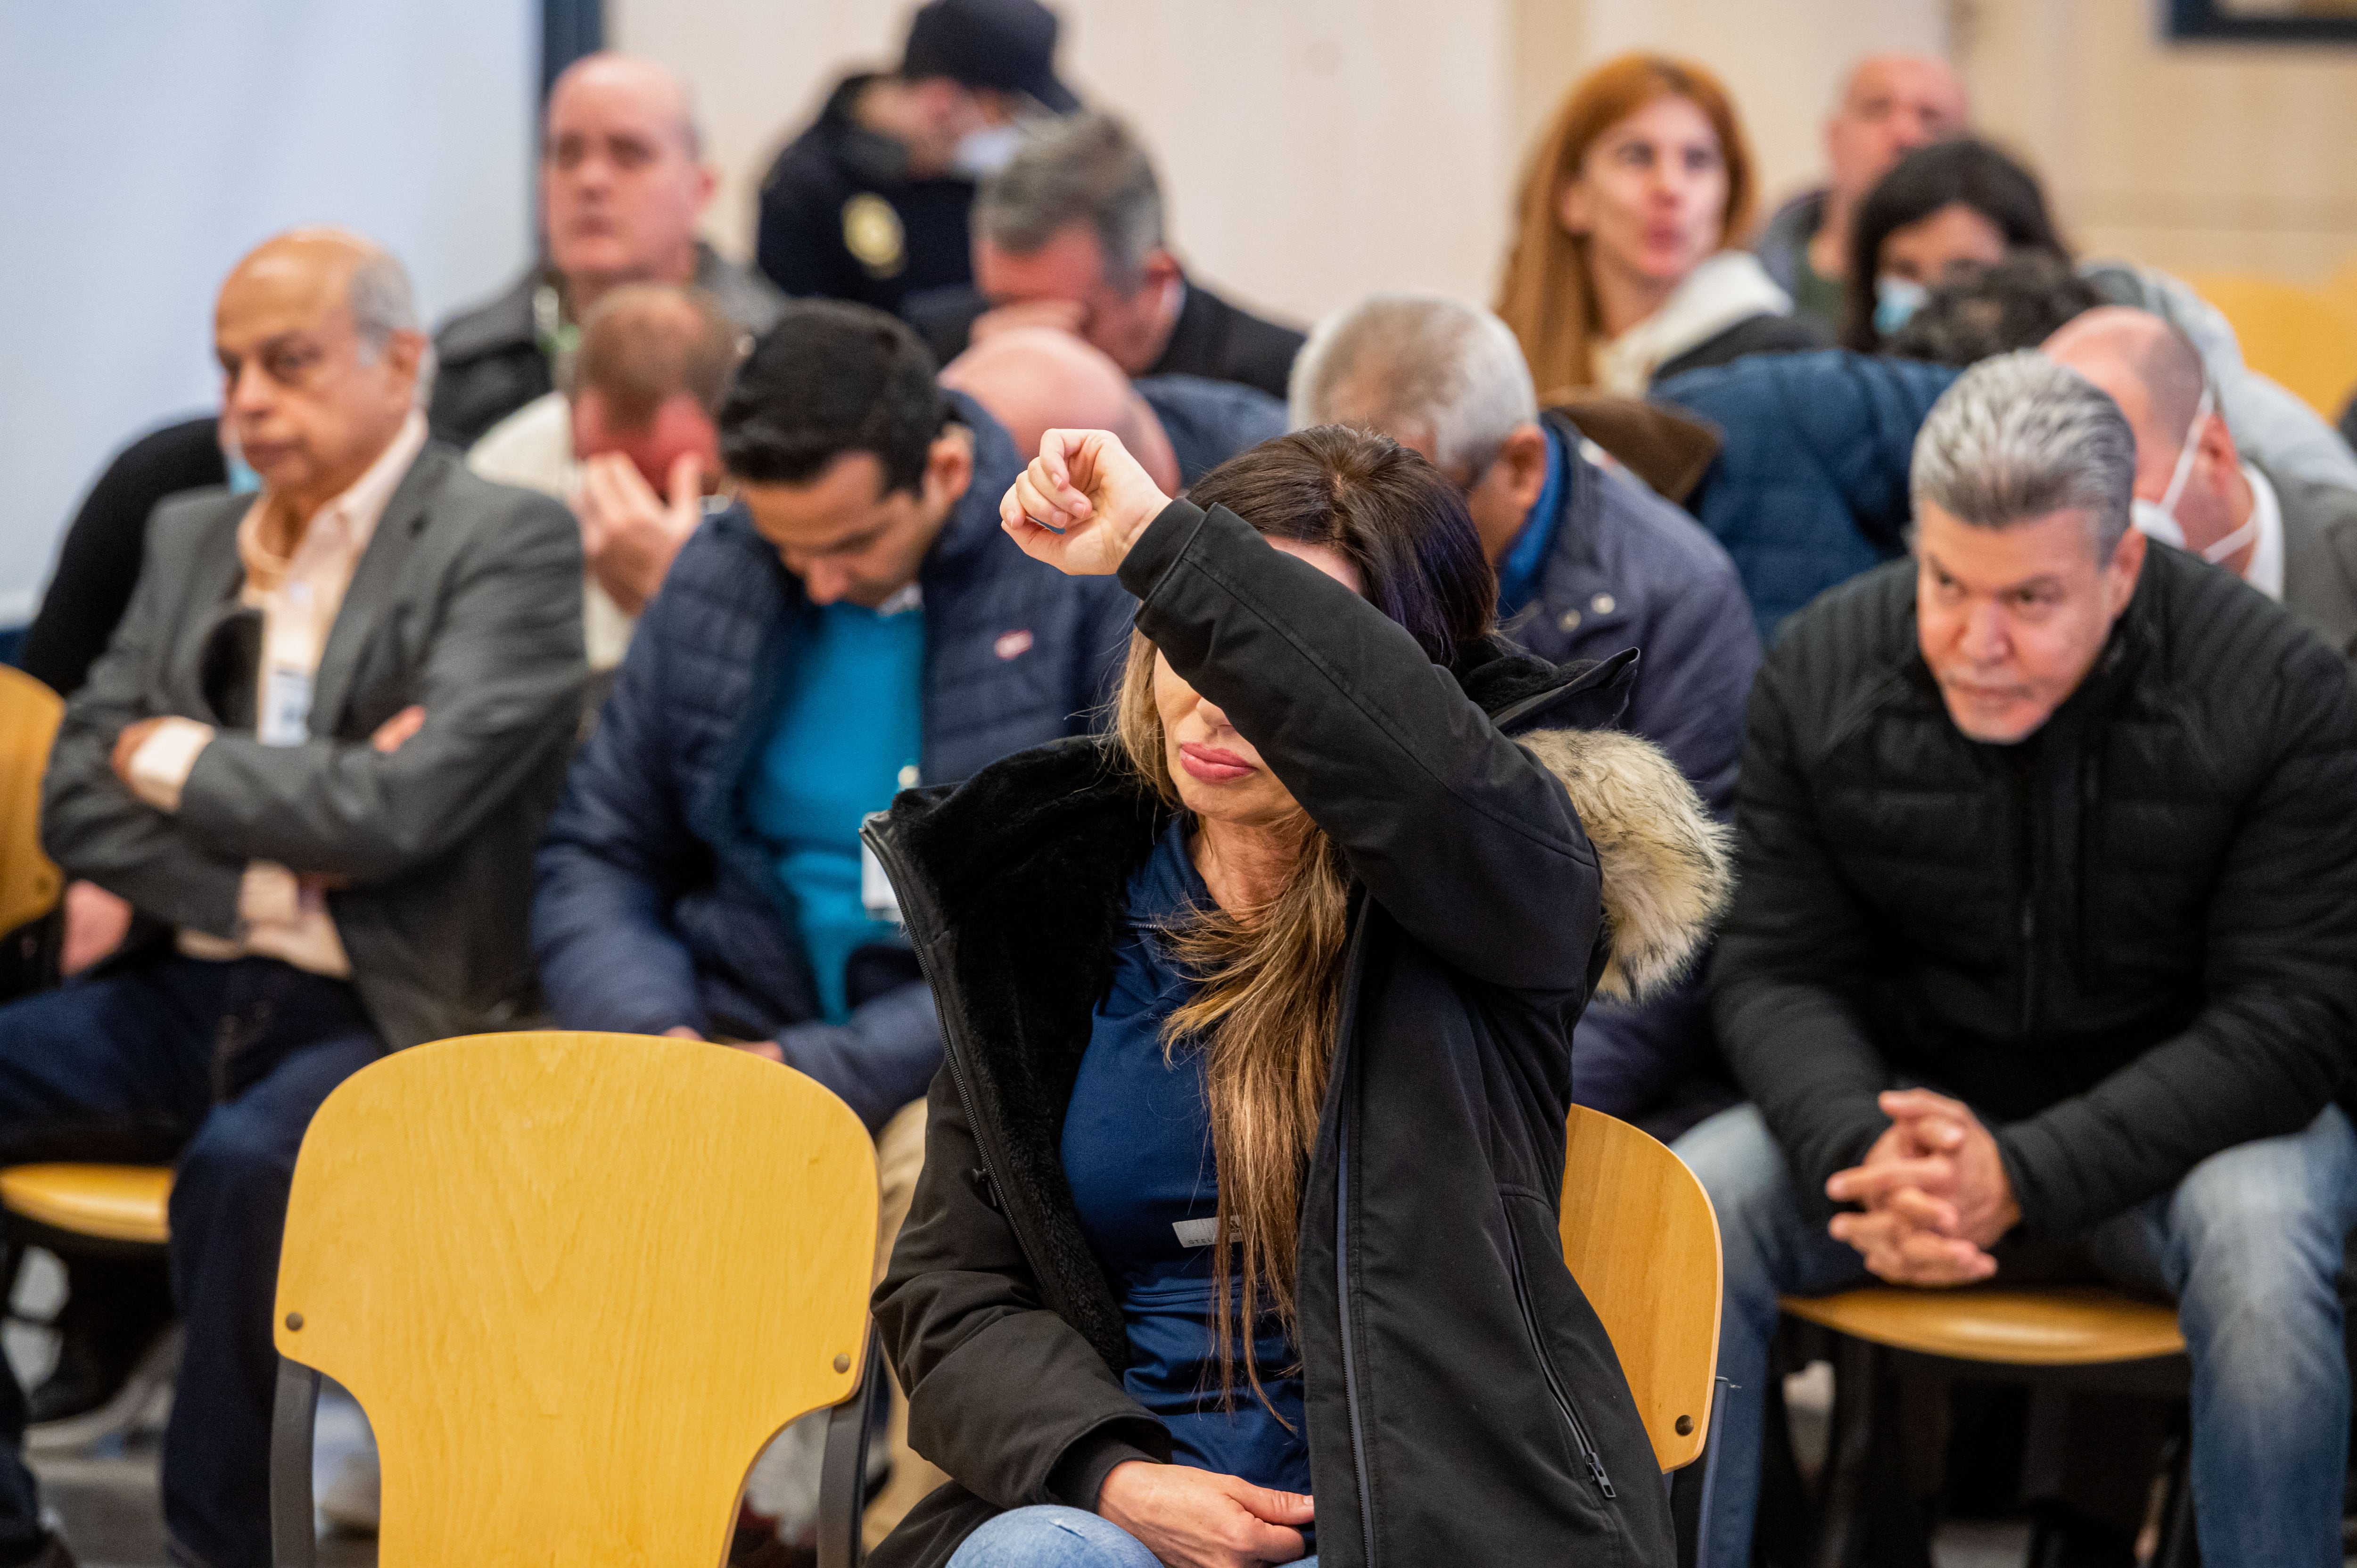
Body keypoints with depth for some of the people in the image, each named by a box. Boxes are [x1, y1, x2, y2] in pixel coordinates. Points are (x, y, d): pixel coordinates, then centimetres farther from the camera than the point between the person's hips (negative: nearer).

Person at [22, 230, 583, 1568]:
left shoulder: (510, 544, -4)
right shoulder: (192, 539, 16)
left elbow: (399, 806, -17)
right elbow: (78, 804, 9)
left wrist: (177, 759, -3)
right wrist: (272, 860, -8)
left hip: (388, 1011, -6)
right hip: (186, 992, 7)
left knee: (246, 1163, -36)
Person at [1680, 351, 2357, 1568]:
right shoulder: (1821, 672, -7)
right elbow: (1776, 974, -4)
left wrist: (2028, 1176, -30)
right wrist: (1862, 1150, -28)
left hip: (2182, 1117, -3)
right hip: (1907, 1096, 3)